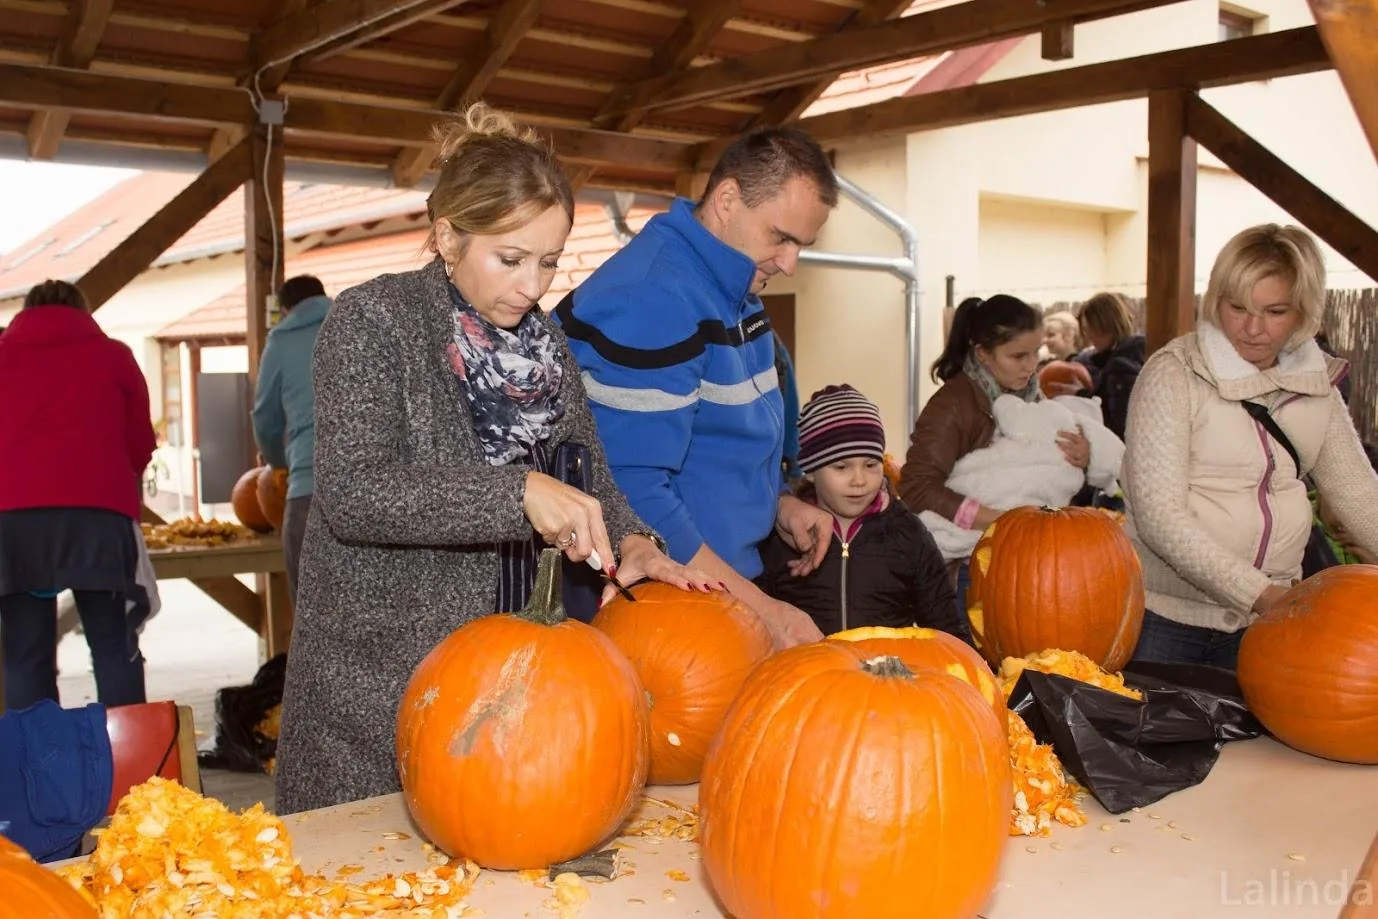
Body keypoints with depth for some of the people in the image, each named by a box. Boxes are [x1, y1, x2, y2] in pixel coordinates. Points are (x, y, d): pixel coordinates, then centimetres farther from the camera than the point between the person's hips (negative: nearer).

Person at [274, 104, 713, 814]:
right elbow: (352, 493, -21)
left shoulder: (541, 336, 8)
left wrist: (629, 542, -9)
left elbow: (584, 461, 12)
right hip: (376, 673, -5)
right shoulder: (373, 320, -11)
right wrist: (519, 492, -28)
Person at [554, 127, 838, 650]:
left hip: (724, 583, 9)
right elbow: (631, 493, -27)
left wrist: (778, 503, 4)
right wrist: (759, 609, -24)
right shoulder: (650, 299, -22)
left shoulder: (737, 293, 9)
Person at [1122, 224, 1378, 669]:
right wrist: (1260, 593, -23)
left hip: (1269, 617, 5)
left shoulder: (1315, 383, 5)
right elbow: (1159, 515, -19)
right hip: (1166, 620, -4)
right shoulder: (1174, 374, -13)